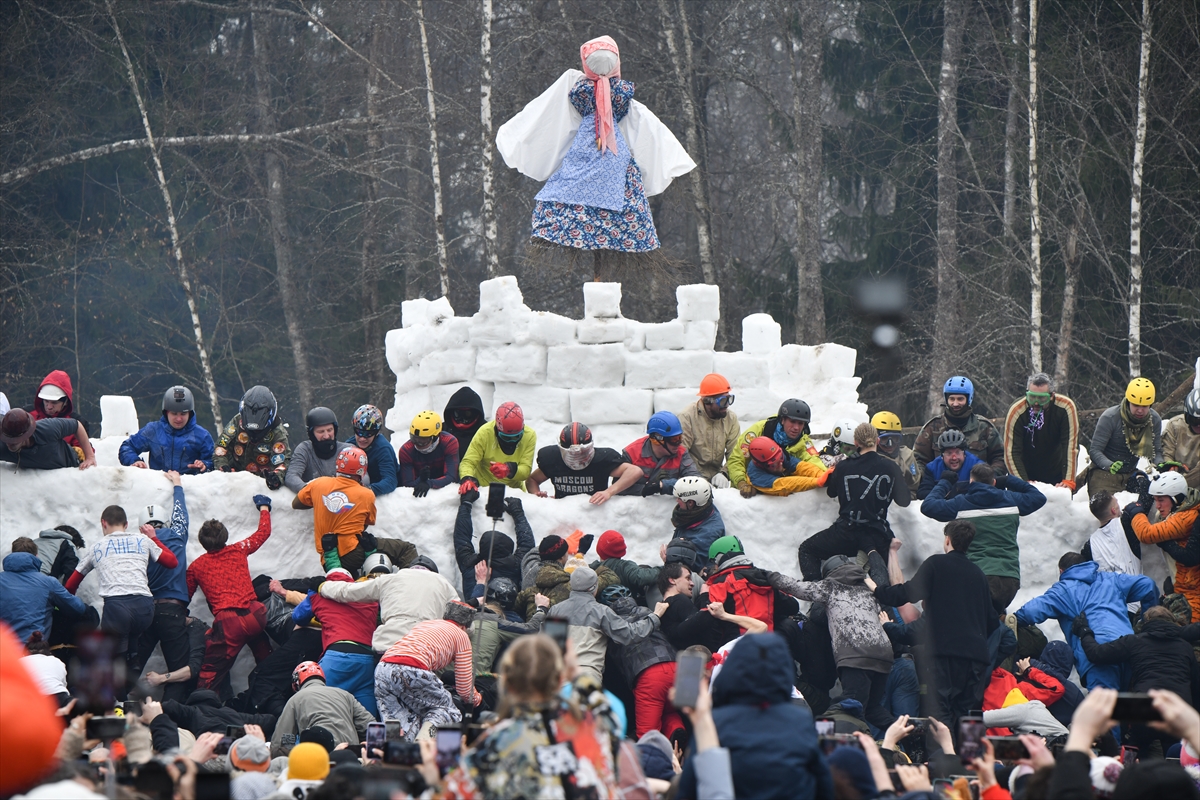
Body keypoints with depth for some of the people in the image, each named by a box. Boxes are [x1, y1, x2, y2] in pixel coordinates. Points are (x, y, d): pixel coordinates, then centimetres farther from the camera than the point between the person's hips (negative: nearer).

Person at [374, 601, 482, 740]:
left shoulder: (423, 624, 35)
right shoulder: (461, 635, 19)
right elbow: (464, 690, 17)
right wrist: (476, 699, 40)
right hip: (411, 671, -6)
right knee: (449, 712, 12)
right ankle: (424, 737, -19)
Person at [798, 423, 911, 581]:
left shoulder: (843, 467, -4)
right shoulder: (890, 467, -3)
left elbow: (831, 492, 16)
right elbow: (903, 501, 5)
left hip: (847, 532, -1)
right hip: (877, 537, 1)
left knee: (807, 550, 20)